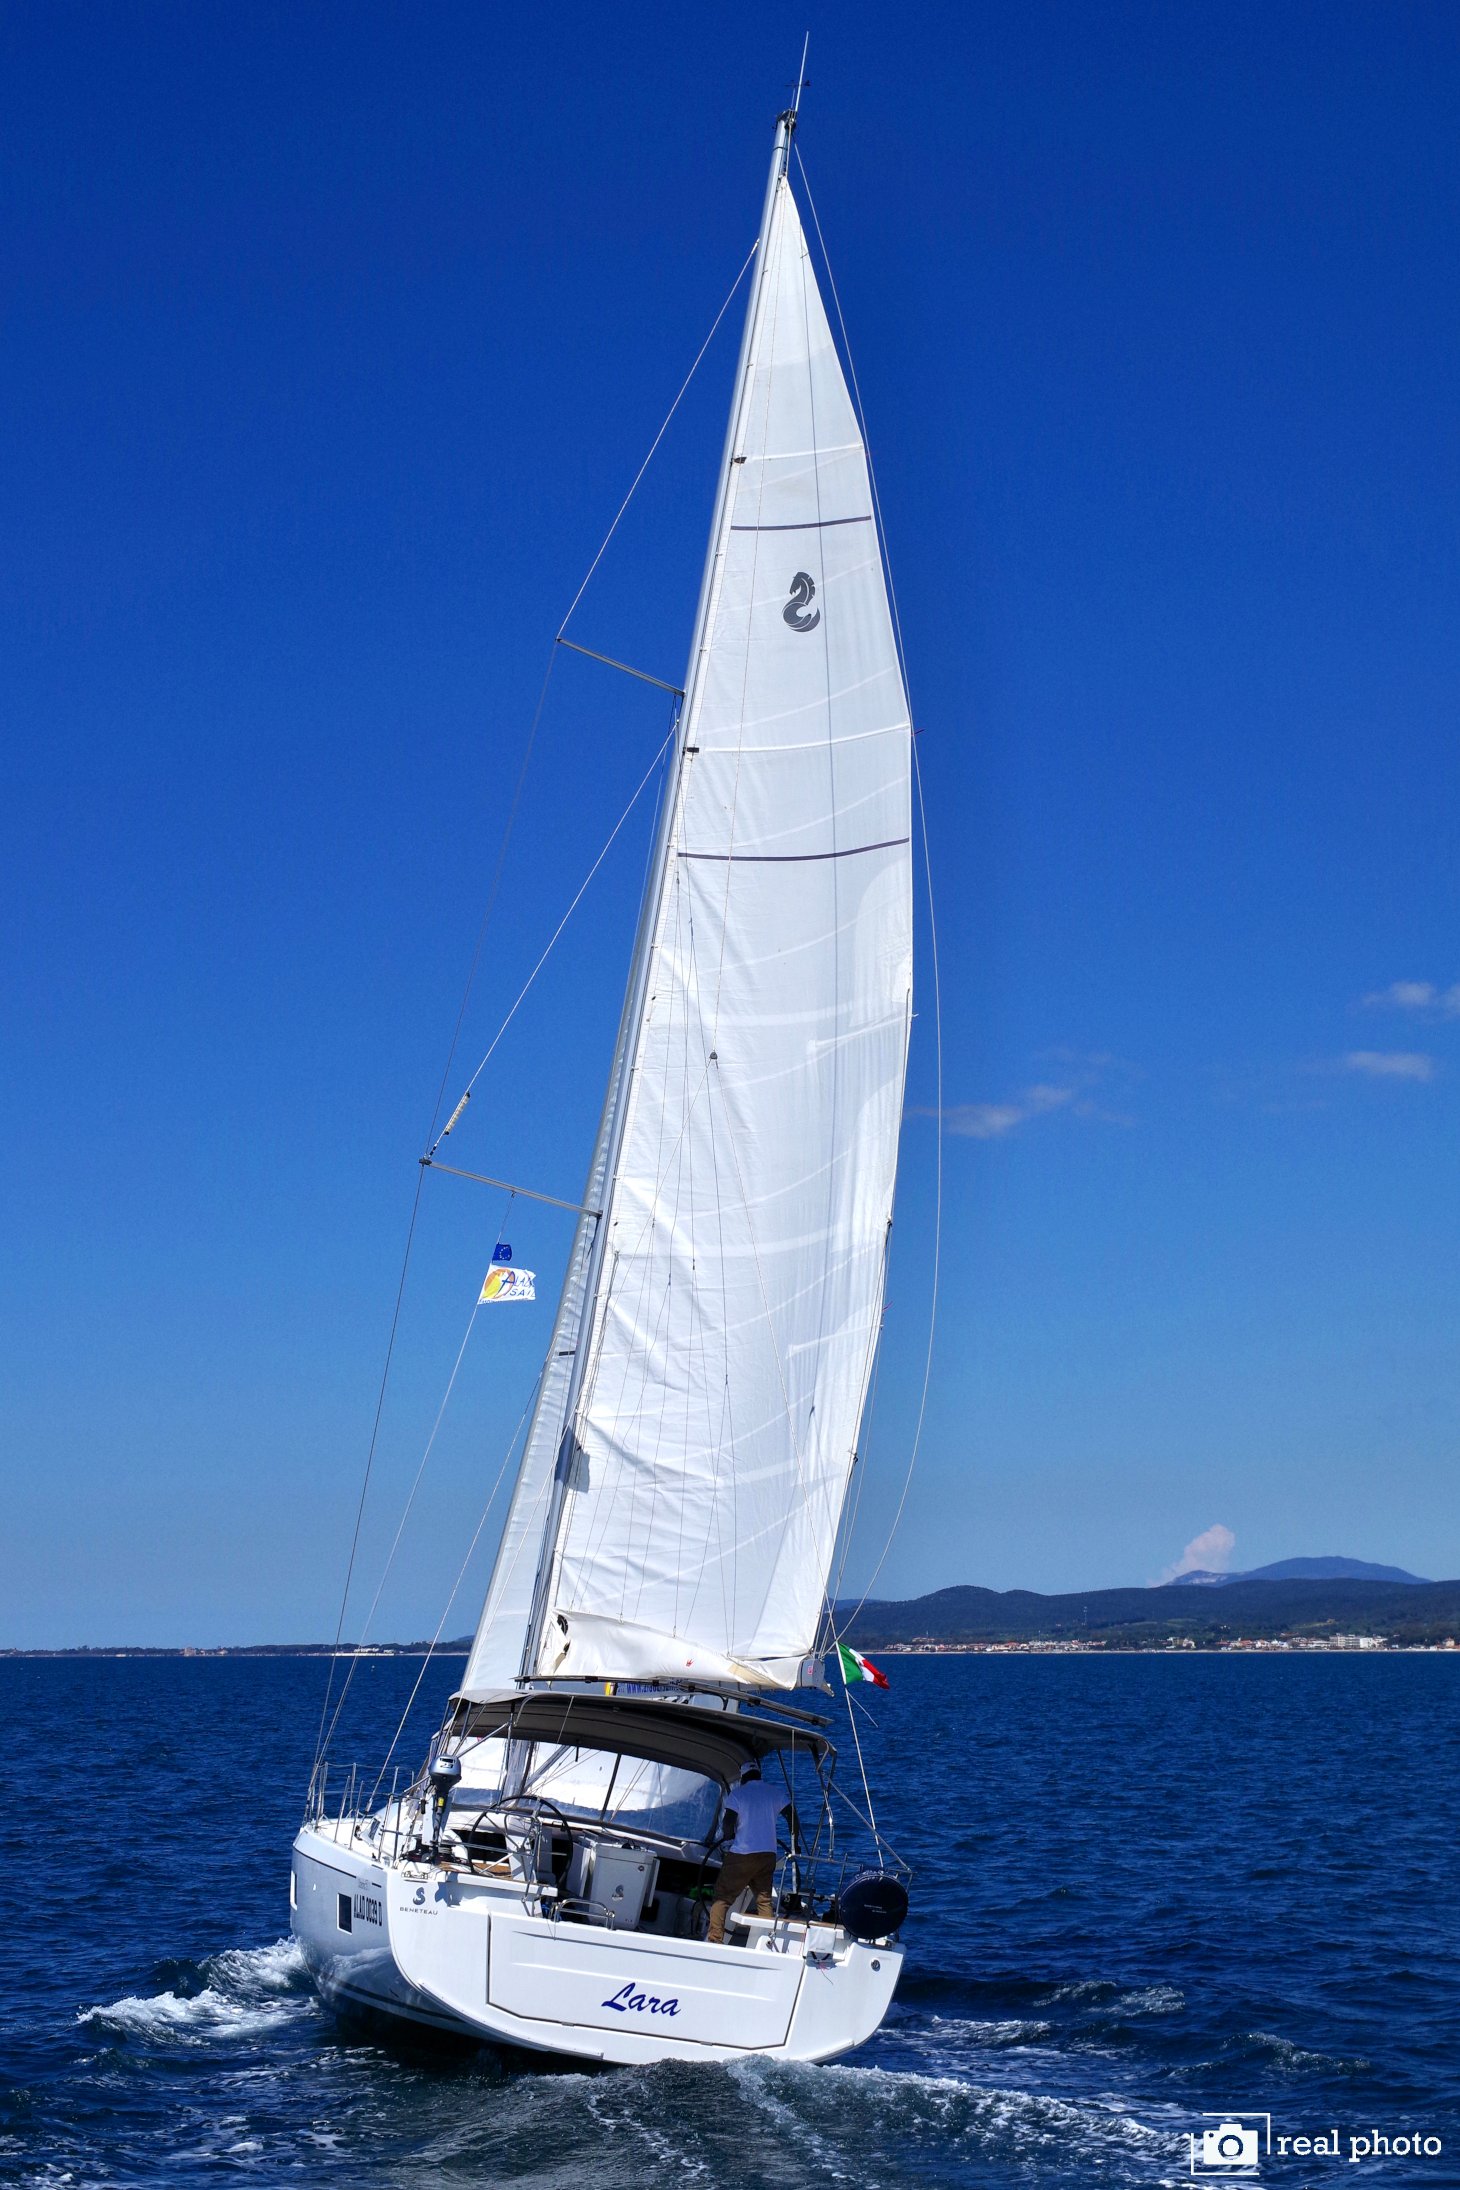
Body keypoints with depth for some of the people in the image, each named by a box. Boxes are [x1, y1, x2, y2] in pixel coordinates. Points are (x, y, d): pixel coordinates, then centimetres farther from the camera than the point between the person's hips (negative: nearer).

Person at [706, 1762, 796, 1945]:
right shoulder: (775, 1793, 10)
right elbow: (793, 1818, 5)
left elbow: (728, 1823, -10)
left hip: (741, 1854, -4)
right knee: (764, 1899, 12)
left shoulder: (737, 1794, 0)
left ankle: (714, 1940, -6)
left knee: (722, 1897, 2)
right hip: (768, 1855, 4)